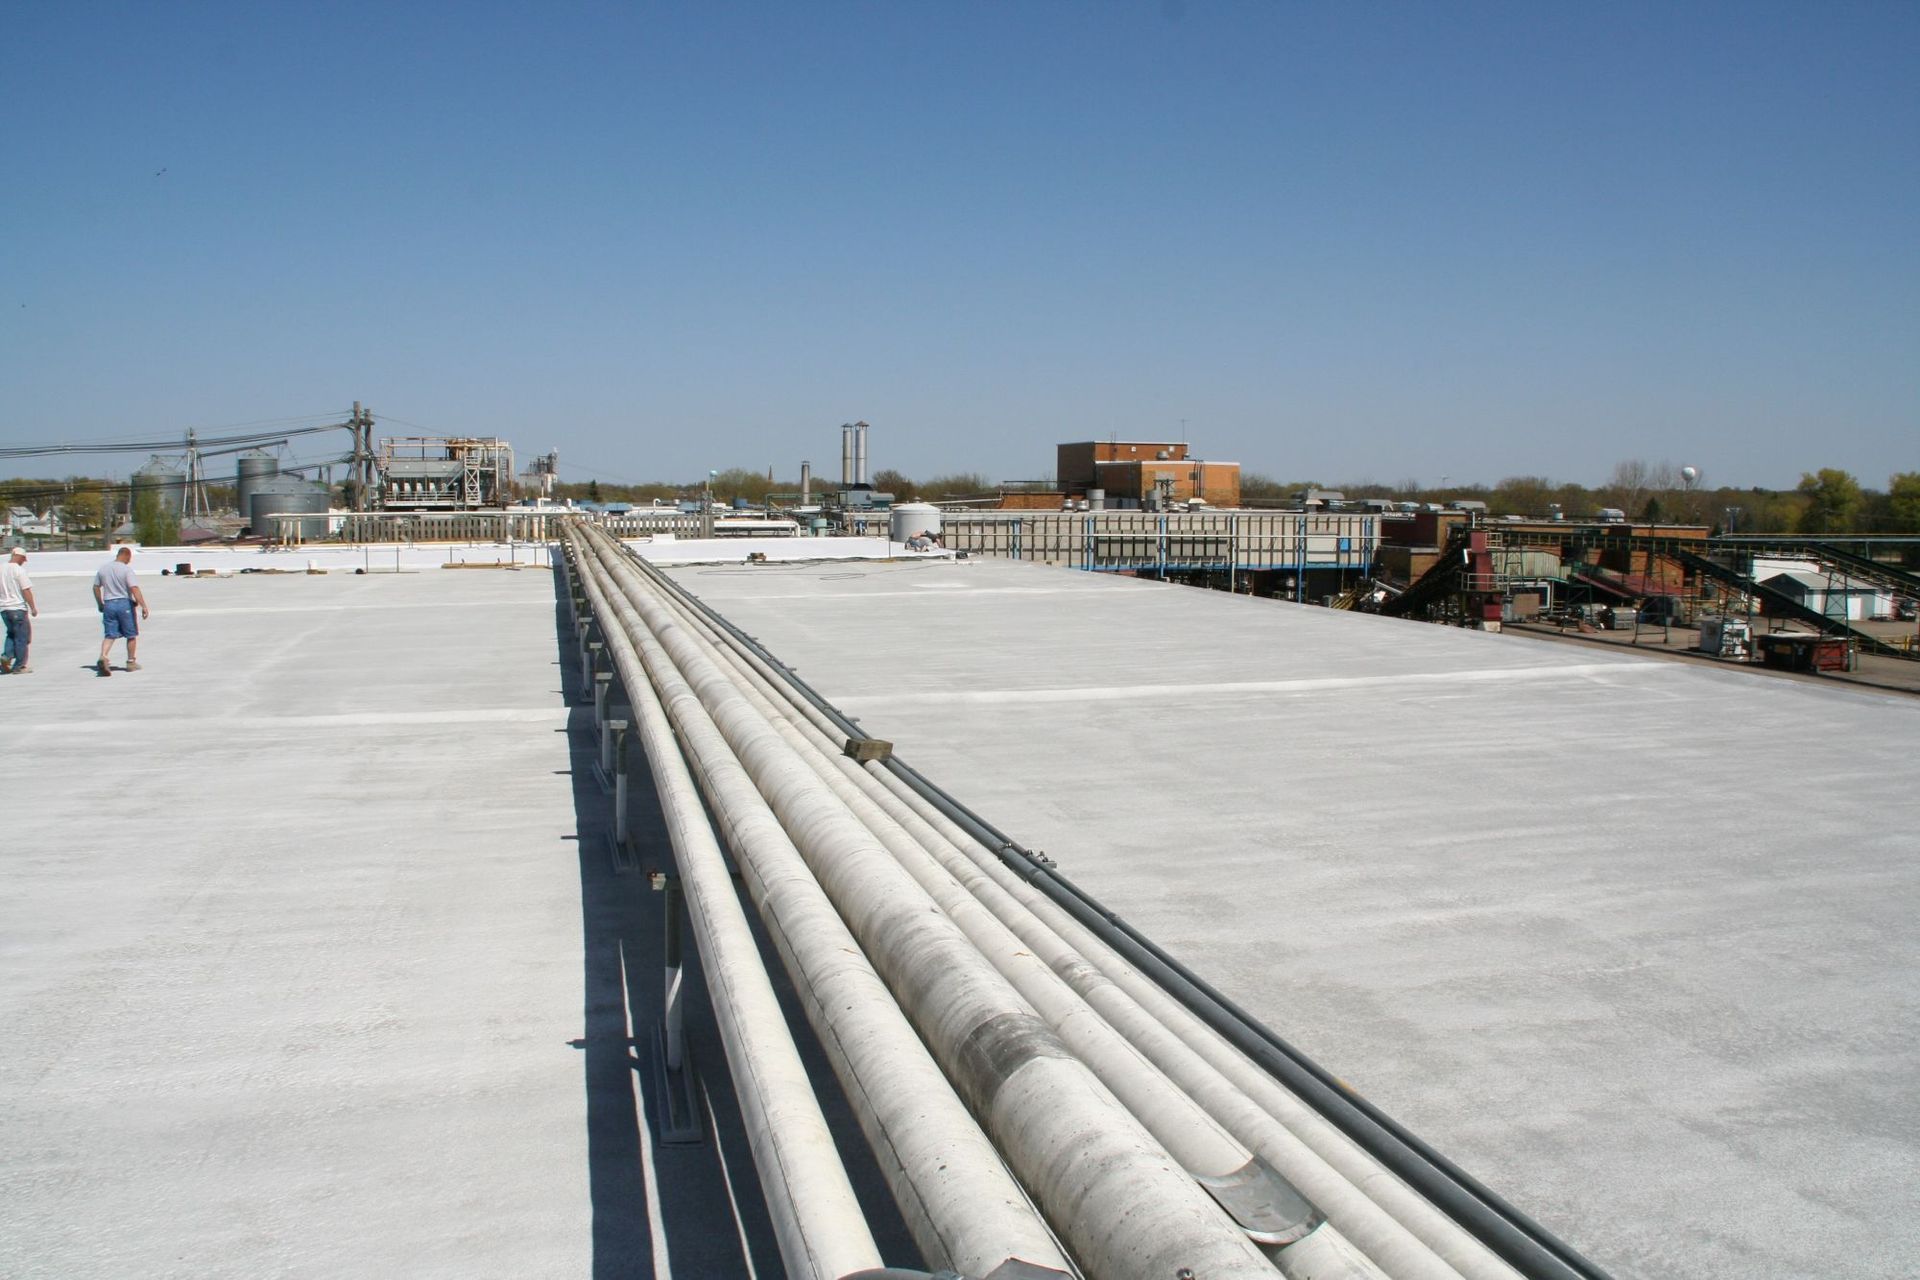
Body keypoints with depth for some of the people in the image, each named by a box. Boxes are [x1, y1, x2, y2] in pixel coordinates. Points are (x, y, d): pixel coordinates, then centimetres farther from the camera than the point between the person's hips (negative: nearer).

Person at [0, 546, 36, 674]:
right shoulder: (19, 570, -13)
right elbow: (26, 591, -15)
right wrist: (33, 608, -8)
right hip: (18, 608, -6)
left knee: (11, 634, 21)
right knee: (21, 637, 3)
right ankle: (19, 666, 6)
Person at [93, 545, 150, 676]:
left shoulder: (103, 568, 7)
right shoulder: (127, 569, -10)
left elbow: (96, 587, 14)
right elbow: (134, 589, -19)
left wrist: (100, 604, 26)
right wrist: (144, 606, -22)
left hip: (108, 604, 4)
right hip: (124, 603, -4)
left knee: (110, 635, 3)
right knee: (131, 635, 11)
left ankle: (103, 657, -20)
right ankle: (131, 662, 16)